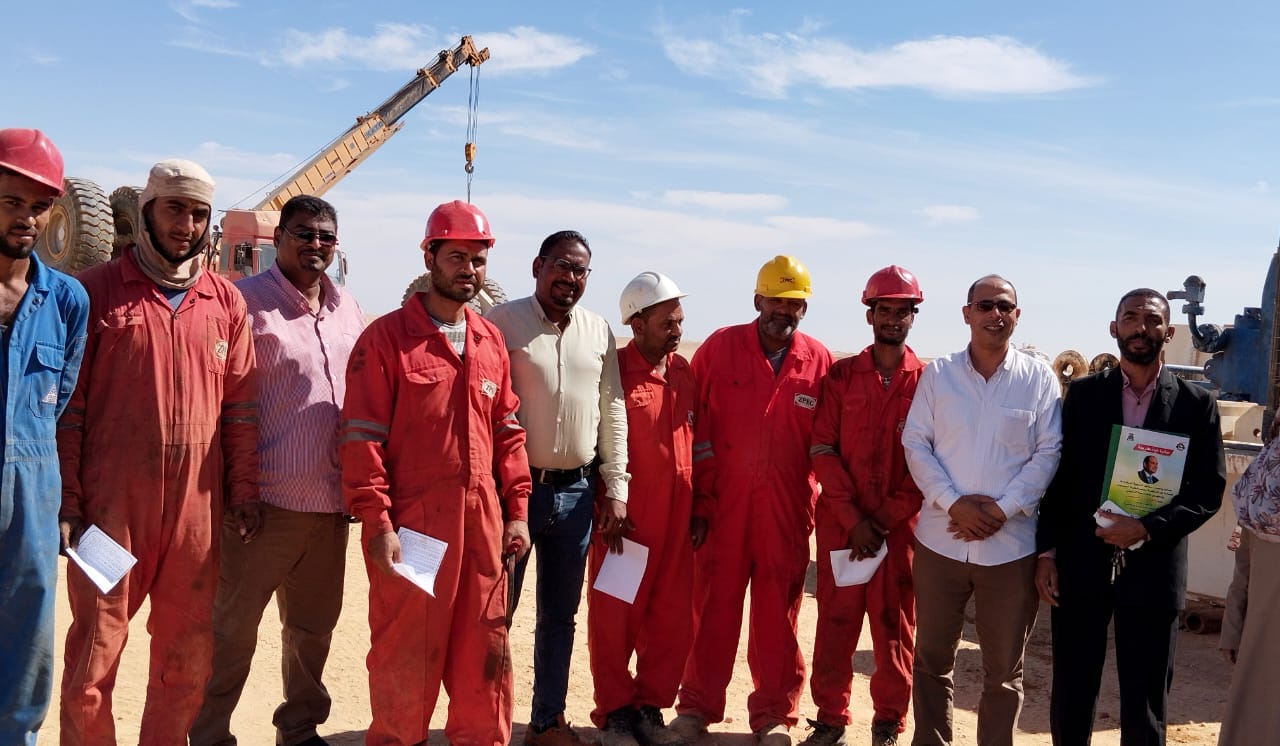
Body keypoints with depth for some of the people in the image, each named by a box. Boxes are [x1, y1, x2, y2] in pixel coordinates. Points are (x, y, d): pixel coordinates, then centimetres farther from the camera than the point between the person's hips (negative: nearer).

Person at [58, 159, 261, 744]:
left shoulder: (225, 301, 8)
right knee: (95, 652, 5)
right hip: (111, 501, -3)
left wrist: (244, 490, 7)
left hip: (197, 505, 3)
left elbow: (239, 405, 9)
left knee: (189, 657, 12)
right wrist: (67, 499, -6)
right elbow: (67, 404, -2)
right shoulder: (97, 290, -1)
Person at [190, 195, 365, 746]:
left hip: (331, 500, 6)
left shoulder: (347, 308, 11)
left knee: (314, 625, 16)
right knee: (233, 627, 4)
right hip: (268, 498, -6)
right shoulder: (246, 301, -6)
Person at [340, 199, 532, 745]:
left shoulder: (491, 342, 11)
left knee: (484, 652, 13)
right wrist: (376, 522, -14)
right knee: (406, 656, 7)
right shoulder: (387, 337, -5)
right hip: (412, 523, -5)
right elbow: (361, 437, -9)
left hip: (483, 522, 5)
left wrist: (516, 510, 9)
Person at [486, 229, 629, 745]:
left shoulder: (599, 331, 8)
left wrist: (616, 488, 7)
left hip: (577, 491, 5)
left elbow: (612, 412, 10)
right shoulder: (502, 323, -6)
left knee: (560, 614, 15)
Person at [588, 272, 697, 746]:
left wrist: (697, 506, 15)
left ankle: (649, 707, 26)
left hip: (676, 520, 6)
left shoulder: (684, 373, 10)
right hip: (624, 519, -6)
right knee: (615, 617, 6)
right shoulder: (613, 371, -10)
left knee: (673, 619, 10)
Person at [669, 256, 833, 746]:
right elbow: (696, 433, -2)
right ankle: (697, 705, 24)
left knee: (777, 614, 10)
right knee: (713, 607, 8)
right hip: (723, 506, -1)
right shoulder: (719, 348, -1)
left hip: (787, 513, 1)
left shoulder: (819, 361, 2)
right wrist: (697, 503, -4)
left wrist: (821, 504, 1)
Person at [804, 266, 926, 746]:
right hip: (840, 522, 1)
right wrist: (853, 517, -9)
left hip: (900, 526, 0)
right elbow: (822, 450, -1)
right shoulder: (841, 376, 4)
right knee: (835, 622, 5)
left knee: (895, 626, 8)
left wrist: (885, 520, -9)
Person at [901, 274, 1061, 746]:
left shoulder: (1039, 378, 1)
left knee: (1004, 669, 10)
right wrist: (954, 502, -13)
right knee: (931, 658, 13)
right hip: (940, 540, 1)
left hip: (1011, 545, -1)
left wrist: (1003, 509, -13)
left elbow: (1048, 453, -2)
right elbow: (916, 444, -1)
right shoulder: (938, 373, 3)